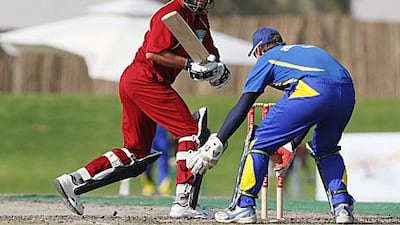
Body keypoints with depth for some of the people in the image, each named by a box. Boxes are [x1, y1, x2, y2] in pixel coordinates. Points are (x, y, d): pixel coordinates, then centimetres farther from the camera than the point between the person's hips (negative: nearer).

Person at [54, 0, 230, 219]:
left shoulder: (200, 19, 16)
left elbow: (210, 52, 19)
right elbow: (153, 53, -22)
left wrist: (217, 66, -3)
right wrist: (190, 64, -26)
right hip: (144, 80, -10)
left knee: (136, 152, 12)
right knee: (190, 131, -12)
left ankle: (74, 181, 10)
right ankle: (184, 202, -16)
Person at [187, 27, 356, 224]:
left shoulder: (267, 59, 24)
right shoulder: (305, 50, 40)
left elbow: (242, 107, 14)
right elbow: (306, 116, 41)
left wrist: (217, 143, 13)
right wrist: (291, 146, 45)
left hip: (311, 91, -6)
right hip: (347, 90, 6)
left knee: (261, 142, 9)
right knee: (326, 149, 29)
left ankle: (244, 207, 8)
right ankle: (342, 205, 14)